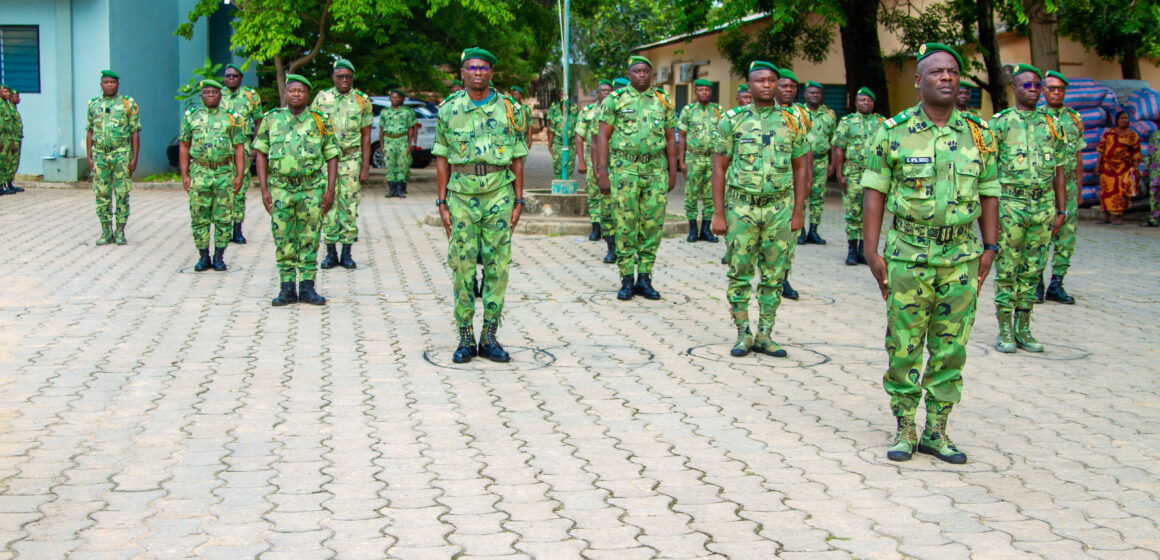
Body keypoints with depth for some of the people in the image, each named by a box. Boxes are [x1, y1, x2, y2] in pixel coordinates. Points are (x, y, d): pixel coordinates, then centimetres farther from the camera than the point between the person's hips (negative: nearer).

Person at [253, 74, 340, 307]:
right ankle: (287, 288, 8)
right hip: (280, 188, 1)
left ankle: (307, 287, 9)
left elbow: (332, 157, 6)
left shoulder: (320, 121, 4)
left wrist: (330, 190, -3)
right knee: (283, 240, 1)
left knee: (309, 240, 2)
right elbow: (261, 155, 7)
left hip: (312, 188, 0)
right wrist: (264, 190, 0)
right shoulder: (271, 119, 5)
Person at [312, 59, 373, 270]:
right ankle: (331, 252, 8)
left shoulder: (362, 101, 4)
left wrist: (365, 167, -1)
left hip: (351, 159, 0)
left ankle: (347, 253, 8)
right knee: (328, 206, 0)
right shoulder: (321, 98, 6)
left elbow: (366, 136, 5)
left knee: (349, 207, 0)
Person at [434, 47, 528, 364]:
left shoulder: (509, 110, 5)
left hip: (499, 195, 0)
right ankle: (465, 338, 7)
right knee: (462, 266, -1)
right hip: (461, 195, 0)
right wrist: (442, 203, 2)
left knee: (497, 267, 0)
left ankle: (489, 337, 8)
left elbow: (517, 159, 8)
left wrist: (518, 201, 3)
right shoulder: (449, 110, 6)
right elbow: (442, 159, 8)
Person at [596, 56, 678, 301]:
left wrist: (672, 172, 10)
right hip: (624, 169, -3)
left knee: (652, 226, 3)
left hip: (656, 170, 3)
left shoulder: (664, 101, 11)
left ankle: (644, 278, 12)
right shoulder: (615, 100, 2)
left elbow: (670, 139, 15)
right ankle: (626, 280, 5)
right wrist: (602, 173, -6)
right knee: (625, 227, -3)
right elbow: (603, 137, 0)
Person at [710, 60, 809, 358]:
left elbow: (801, 168, 10)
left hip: (779, 208, 2)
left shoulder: (791, 122, 6)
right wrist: (718, 214, -3)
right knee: (740, 274, 1)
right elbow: (719, 168, 2)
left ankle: (764, 335, 13)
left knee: (774, 275, 5)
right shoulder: (732, 120, 0)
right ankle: (743, 334, 11)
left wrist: (798, 212, 4)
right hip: (741, 207, -1)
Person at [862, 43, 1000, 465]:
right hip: (908, 256, -2)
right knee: (904, 347, 1)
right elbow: (875, 193, 0)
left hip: (961, 258, 2)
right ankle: (905, 429, 13)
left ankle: (937, 430, 15)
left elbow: (988, 193, 12)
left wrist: (990, 247, 6)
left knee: (951, 349, 5)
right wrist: (872, 251, -5)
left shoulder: (978, 134, 6)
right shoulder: (893, 132, -1)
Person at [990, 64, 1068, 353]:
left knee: (1032, 269, 8)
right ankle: (1005, 331, 6)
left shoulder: (1051, 124, 10)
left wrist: (1061, 210, 8)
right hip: (1010, 204, -4)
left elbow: (1059, 171, 13)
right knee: (1007, 269, -1)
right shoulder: (1000, 123, -1)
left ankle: (1023, 329, 16)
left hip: (1043, 205, 4)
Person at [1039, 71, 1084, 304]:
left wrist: (1078, 188, 12)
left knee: (1066, 237, 3)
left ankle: (1056, 285, 11)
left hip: (1068, 184, 4)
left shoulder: (1074, 119, 13)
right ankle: (1036, 284, 5)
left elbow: (1078, 155, 16)